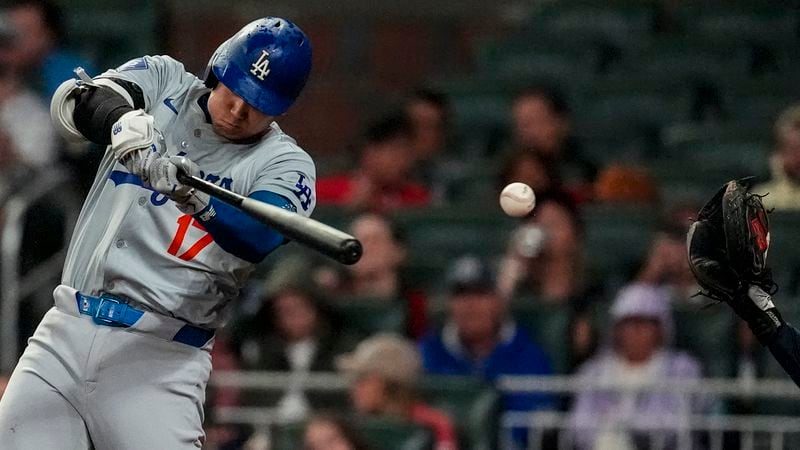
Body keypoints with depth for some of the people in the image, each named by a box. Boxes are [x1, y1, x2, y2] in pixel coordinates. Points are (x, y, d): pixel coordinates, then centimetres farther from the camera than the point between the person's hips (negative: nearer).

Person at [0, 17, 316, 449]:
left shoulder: (285, 163, 0)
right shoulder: (163, 81, 8)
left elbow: (259, 239, -20)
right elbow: (73, 100, -11)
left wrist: (196, 198, -40)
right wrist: (124, 121, -34)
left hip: (160, 355, -3)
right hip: (65, 332, 3)